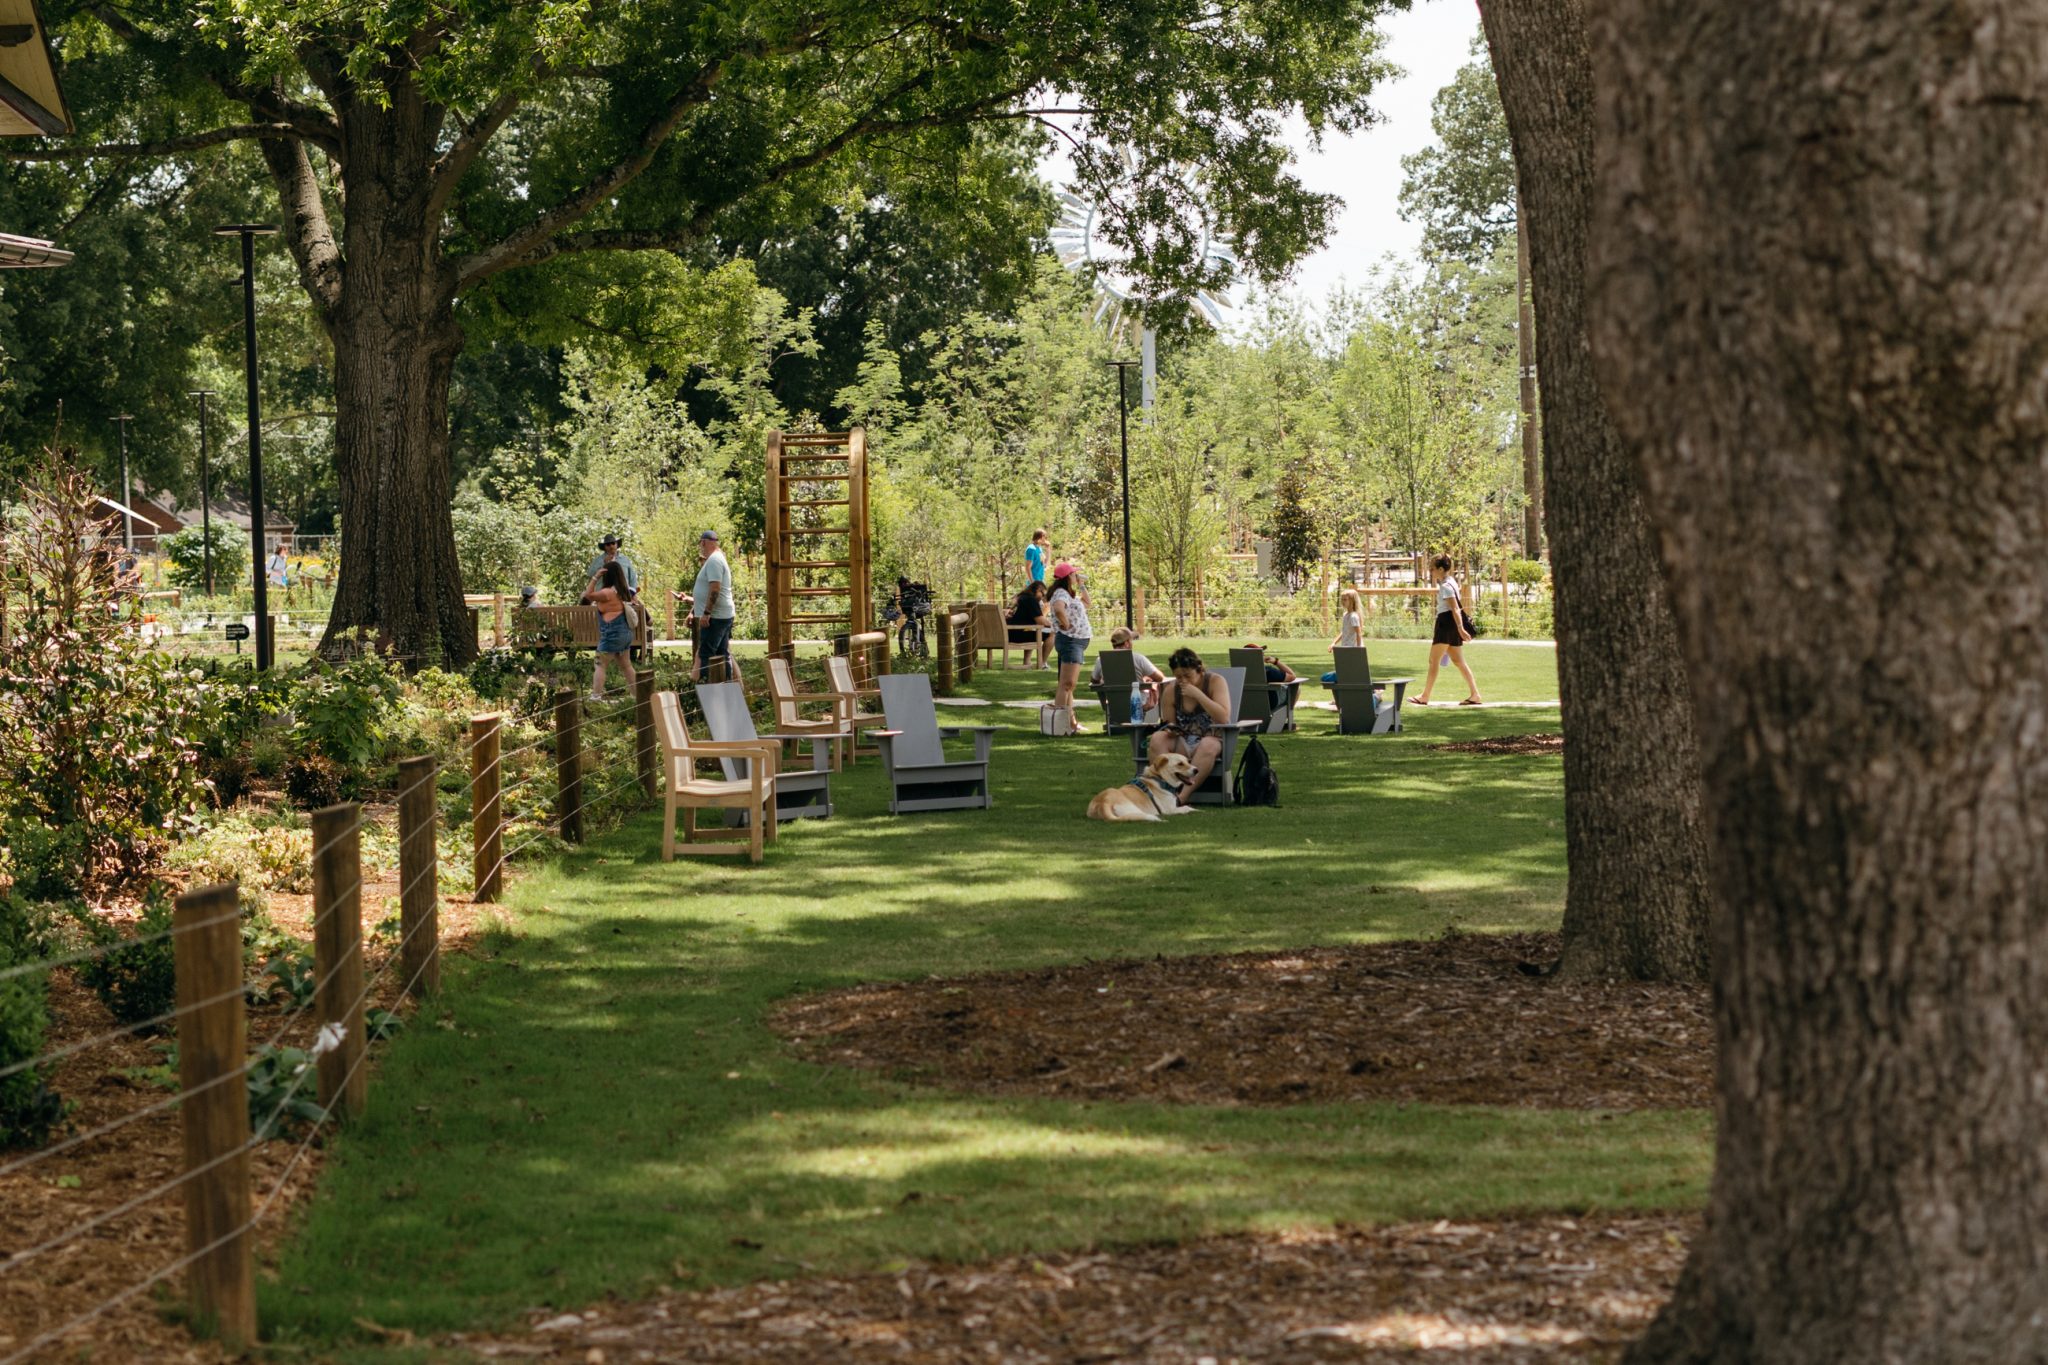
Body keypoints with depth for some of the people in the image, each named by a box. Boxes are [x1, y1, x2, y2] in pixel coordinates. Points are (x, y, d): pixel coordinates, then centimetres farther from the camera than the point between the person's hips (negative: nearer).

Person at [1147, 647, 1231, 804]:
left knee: (1208, 746, -39)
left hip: (1212, 740, -3)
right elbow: (1167, 724, 13)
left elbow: (1224, 718, -18)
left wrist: (1198, 695, -21)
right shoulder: (1171, 690, 3)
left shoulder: (1215, 682, -6)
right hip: (1182, 743, 3)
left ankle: (1183, 797, -42)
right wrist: (1171, 729, -12)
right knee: (1156, 739, -26)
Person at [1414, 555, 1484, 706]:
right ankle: (1475, 695, 7)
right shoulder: (1450, 582, 16)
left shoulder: (1446, 586, -15)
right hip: (1452, 624, 10)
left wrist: (1460, 629, -28)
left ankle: (1424, 697, 0)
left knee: (1434, 661, -4)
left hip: (1447, 623, -10)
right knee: (1458, 661, 10)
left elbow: (1455, 608, -22)